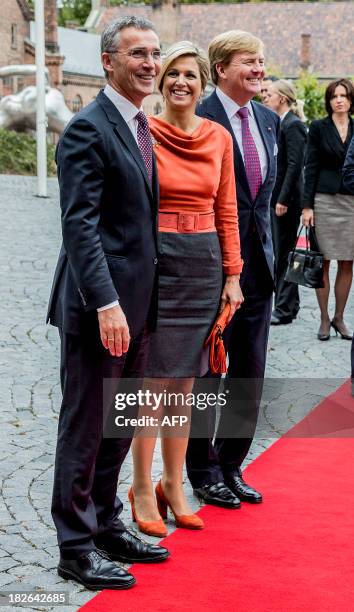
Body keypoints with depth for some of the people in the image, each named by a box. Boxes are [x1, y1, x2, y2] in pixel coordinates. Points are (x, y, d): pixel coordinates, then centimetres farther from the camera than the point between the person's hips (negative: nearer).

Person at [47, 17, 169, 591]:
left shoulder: (142, 127, 14)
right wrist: (106, 303, -25)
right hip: (99, 306, -9)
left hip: (135, 303, 9)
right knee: (85, 426, 2)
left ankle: (106, 526, 30)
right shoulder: (89, 128, -13)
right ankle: (76, 548, 14)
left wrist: (138, 301, 14)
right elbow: (79, 225, -20)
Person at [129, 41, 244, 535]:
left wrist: (232, 275, 7)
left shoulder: (219, 138, 7)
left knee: (184, 381, 10)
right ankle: (142, 490, 12)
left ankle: (173, 486, 21)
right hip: (155, 259, -4)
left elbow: (226, 210, 11)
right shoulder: (143, 133, -5)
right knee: (155, 379, -2)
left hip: (204, 262, 4)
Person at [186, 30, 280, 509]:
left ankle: (231, 467, 27)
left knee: (250, 374, 12)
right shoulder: (199, 120, -13)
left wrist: (265, 245, 11)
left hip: (258, 262, 7)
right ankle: (204, 472, 22)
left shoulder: (268, 120, 10)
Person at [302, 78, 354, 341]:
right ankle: (324, 319, 10)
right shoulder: (318, 128, 2)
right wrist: (307, 205, -7)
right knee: (323, 262, 1)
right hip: (325, 200, -2)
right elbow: (311, 168, 0)